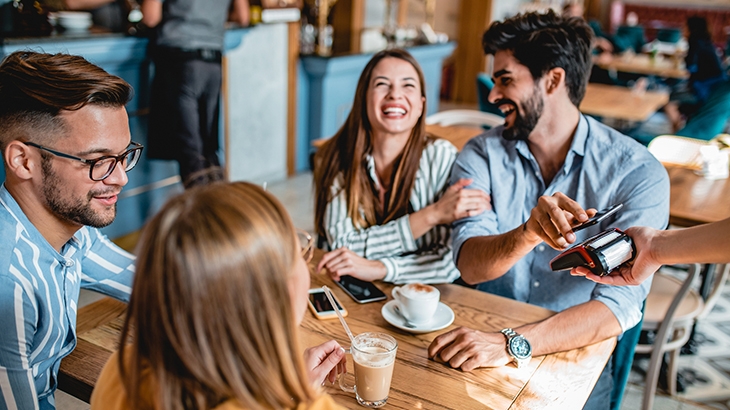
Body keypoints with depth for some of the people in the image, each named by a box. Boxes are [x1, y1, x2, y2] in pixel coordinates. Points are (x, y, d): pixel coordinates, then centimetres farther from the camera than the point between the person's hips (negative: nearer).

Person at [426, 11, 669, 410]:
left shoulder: (637, 173, -10)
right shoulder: (481, 155, -3)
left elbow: (621, 303, -19)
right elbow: (470, 265, -15)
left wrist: (513, 343, -32)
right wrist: (527, 233, -36)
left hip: (576, 352, -1)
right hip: (485, 336, 1)